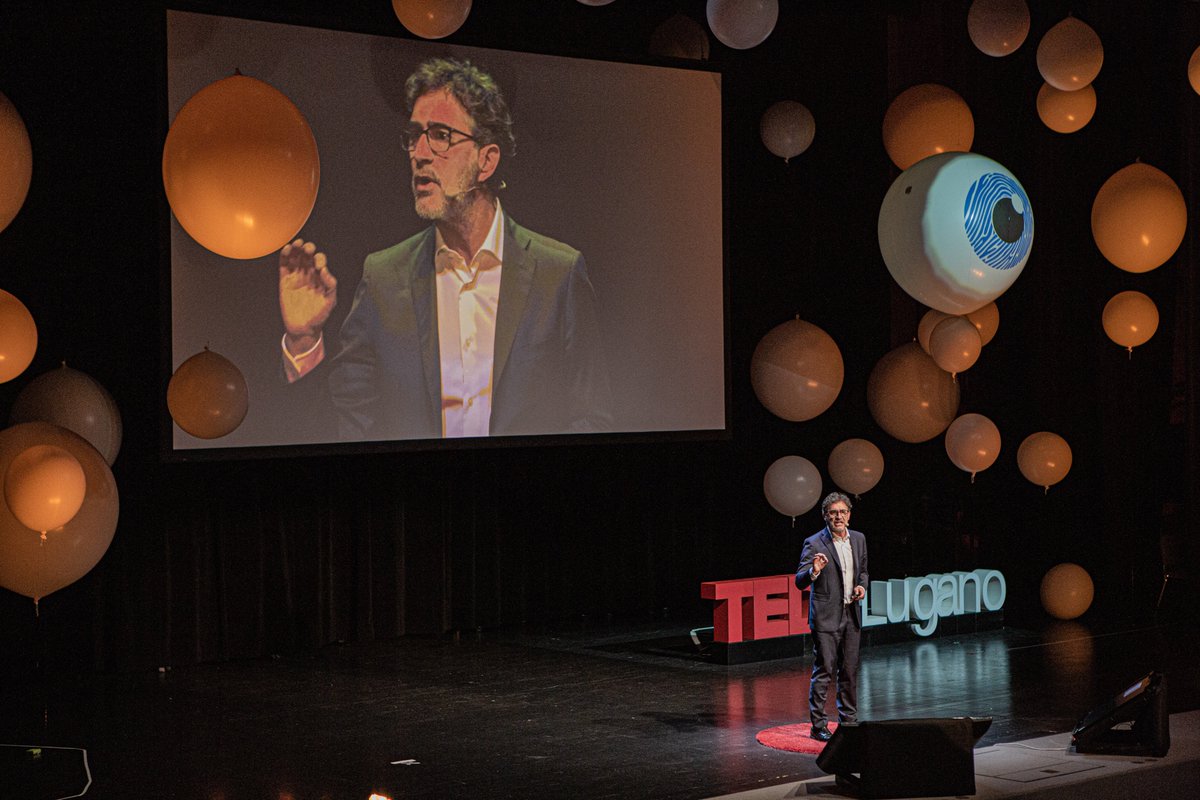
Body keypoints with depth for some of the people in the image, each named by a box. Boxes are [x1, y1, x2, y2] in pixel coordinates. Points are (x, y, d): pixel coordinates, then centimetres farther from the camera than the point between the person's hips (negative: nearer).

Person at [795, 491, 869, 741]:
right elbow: (799, 582, -13)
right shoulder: (814, 544, -11)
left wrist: (861, 585, 1)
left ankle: (848, 721, 23)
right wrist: (814, 571, -34)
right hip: (826, 616, -6)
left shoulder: (858, 539, 7)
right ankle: (818, 726, 0)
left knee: (850, 671, 12)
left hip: (851, 615, 6)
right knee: (823, 672, -5)